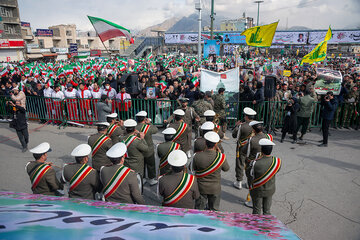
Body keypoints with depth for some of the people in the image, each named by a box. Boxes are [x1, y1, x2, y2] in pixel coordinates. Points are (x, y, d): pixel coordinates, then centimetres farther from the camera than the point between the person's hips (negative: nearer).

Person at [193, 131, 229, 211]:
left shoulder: (197, 156, -24)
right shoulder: (221, 157, -24)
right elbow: (226, 169, -3)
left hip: (201, 187, 0)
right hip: (215, 189, 0)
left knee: (199, 209, 23)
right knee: (214, 210, 23)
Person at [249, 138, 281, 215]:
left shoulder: (255, 163, -32)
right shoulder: (277, 162, -22)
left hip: (257, 190, -3)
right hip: (270, 190, 3)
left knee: (256, 212, 17)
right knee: (267, 211, 22)